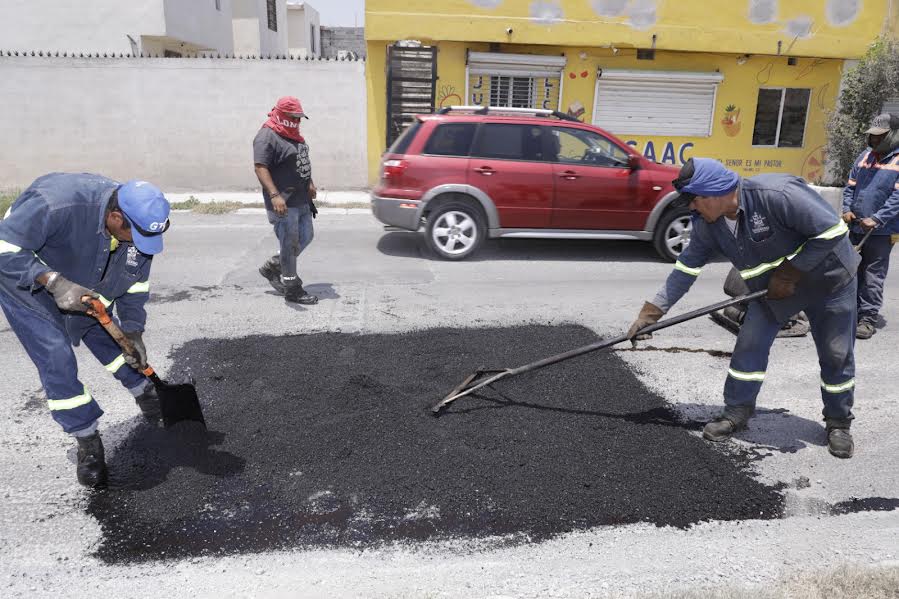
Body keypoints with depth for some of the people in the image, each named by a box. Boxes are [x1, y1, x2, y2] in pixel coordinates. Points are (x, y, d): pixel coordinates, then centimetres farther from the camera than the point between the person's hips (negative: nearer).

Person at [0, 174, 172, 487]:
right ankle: (88, 443, 4)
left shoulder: (139, 223, -20)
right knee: (57, 360, -10)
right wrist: (54, 282, -45)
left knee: (109, 341, 12)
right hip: (27, 284, -5)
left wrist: (133, 331, -12)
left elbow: (134, 282, -7)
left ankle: (147, 397, 35)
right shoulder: (57, 204, -42)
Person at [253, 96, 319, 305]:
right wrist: (274, 195, -32)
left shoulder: (293, 135, 14)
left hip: (301, 200, 10)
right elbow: (260, 167, -23)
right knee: (290, 245, -3)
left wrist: (309, 183, 26)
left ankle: (271, 267, 31)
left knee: (305, 237, 16)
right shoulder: (267, 137, -15)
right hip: (284, 203, -10)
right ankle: (292, 290, 9)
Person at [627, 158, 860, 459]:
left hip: (829, 279, -5)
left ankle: (839, 423, 27)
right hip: (773, 287, 5)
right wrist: (652, 310, -11)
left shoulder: (778, 194, -35)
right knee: (750, 344, -1)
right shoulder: (708, 223, -14)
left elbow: (832, 231, -30)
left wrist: (789, 273, -26)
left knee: (837, 355, 6)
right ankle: (736, 412, 16)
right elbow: (687, 267, -8)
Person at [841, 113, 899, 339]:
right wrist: (847, 209, 0)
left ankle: (867, 320, 4)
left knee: (872, 278, -2)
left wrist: (877, 219, -22)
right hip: (855, 227, 6)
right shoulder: (865, 156, 12)